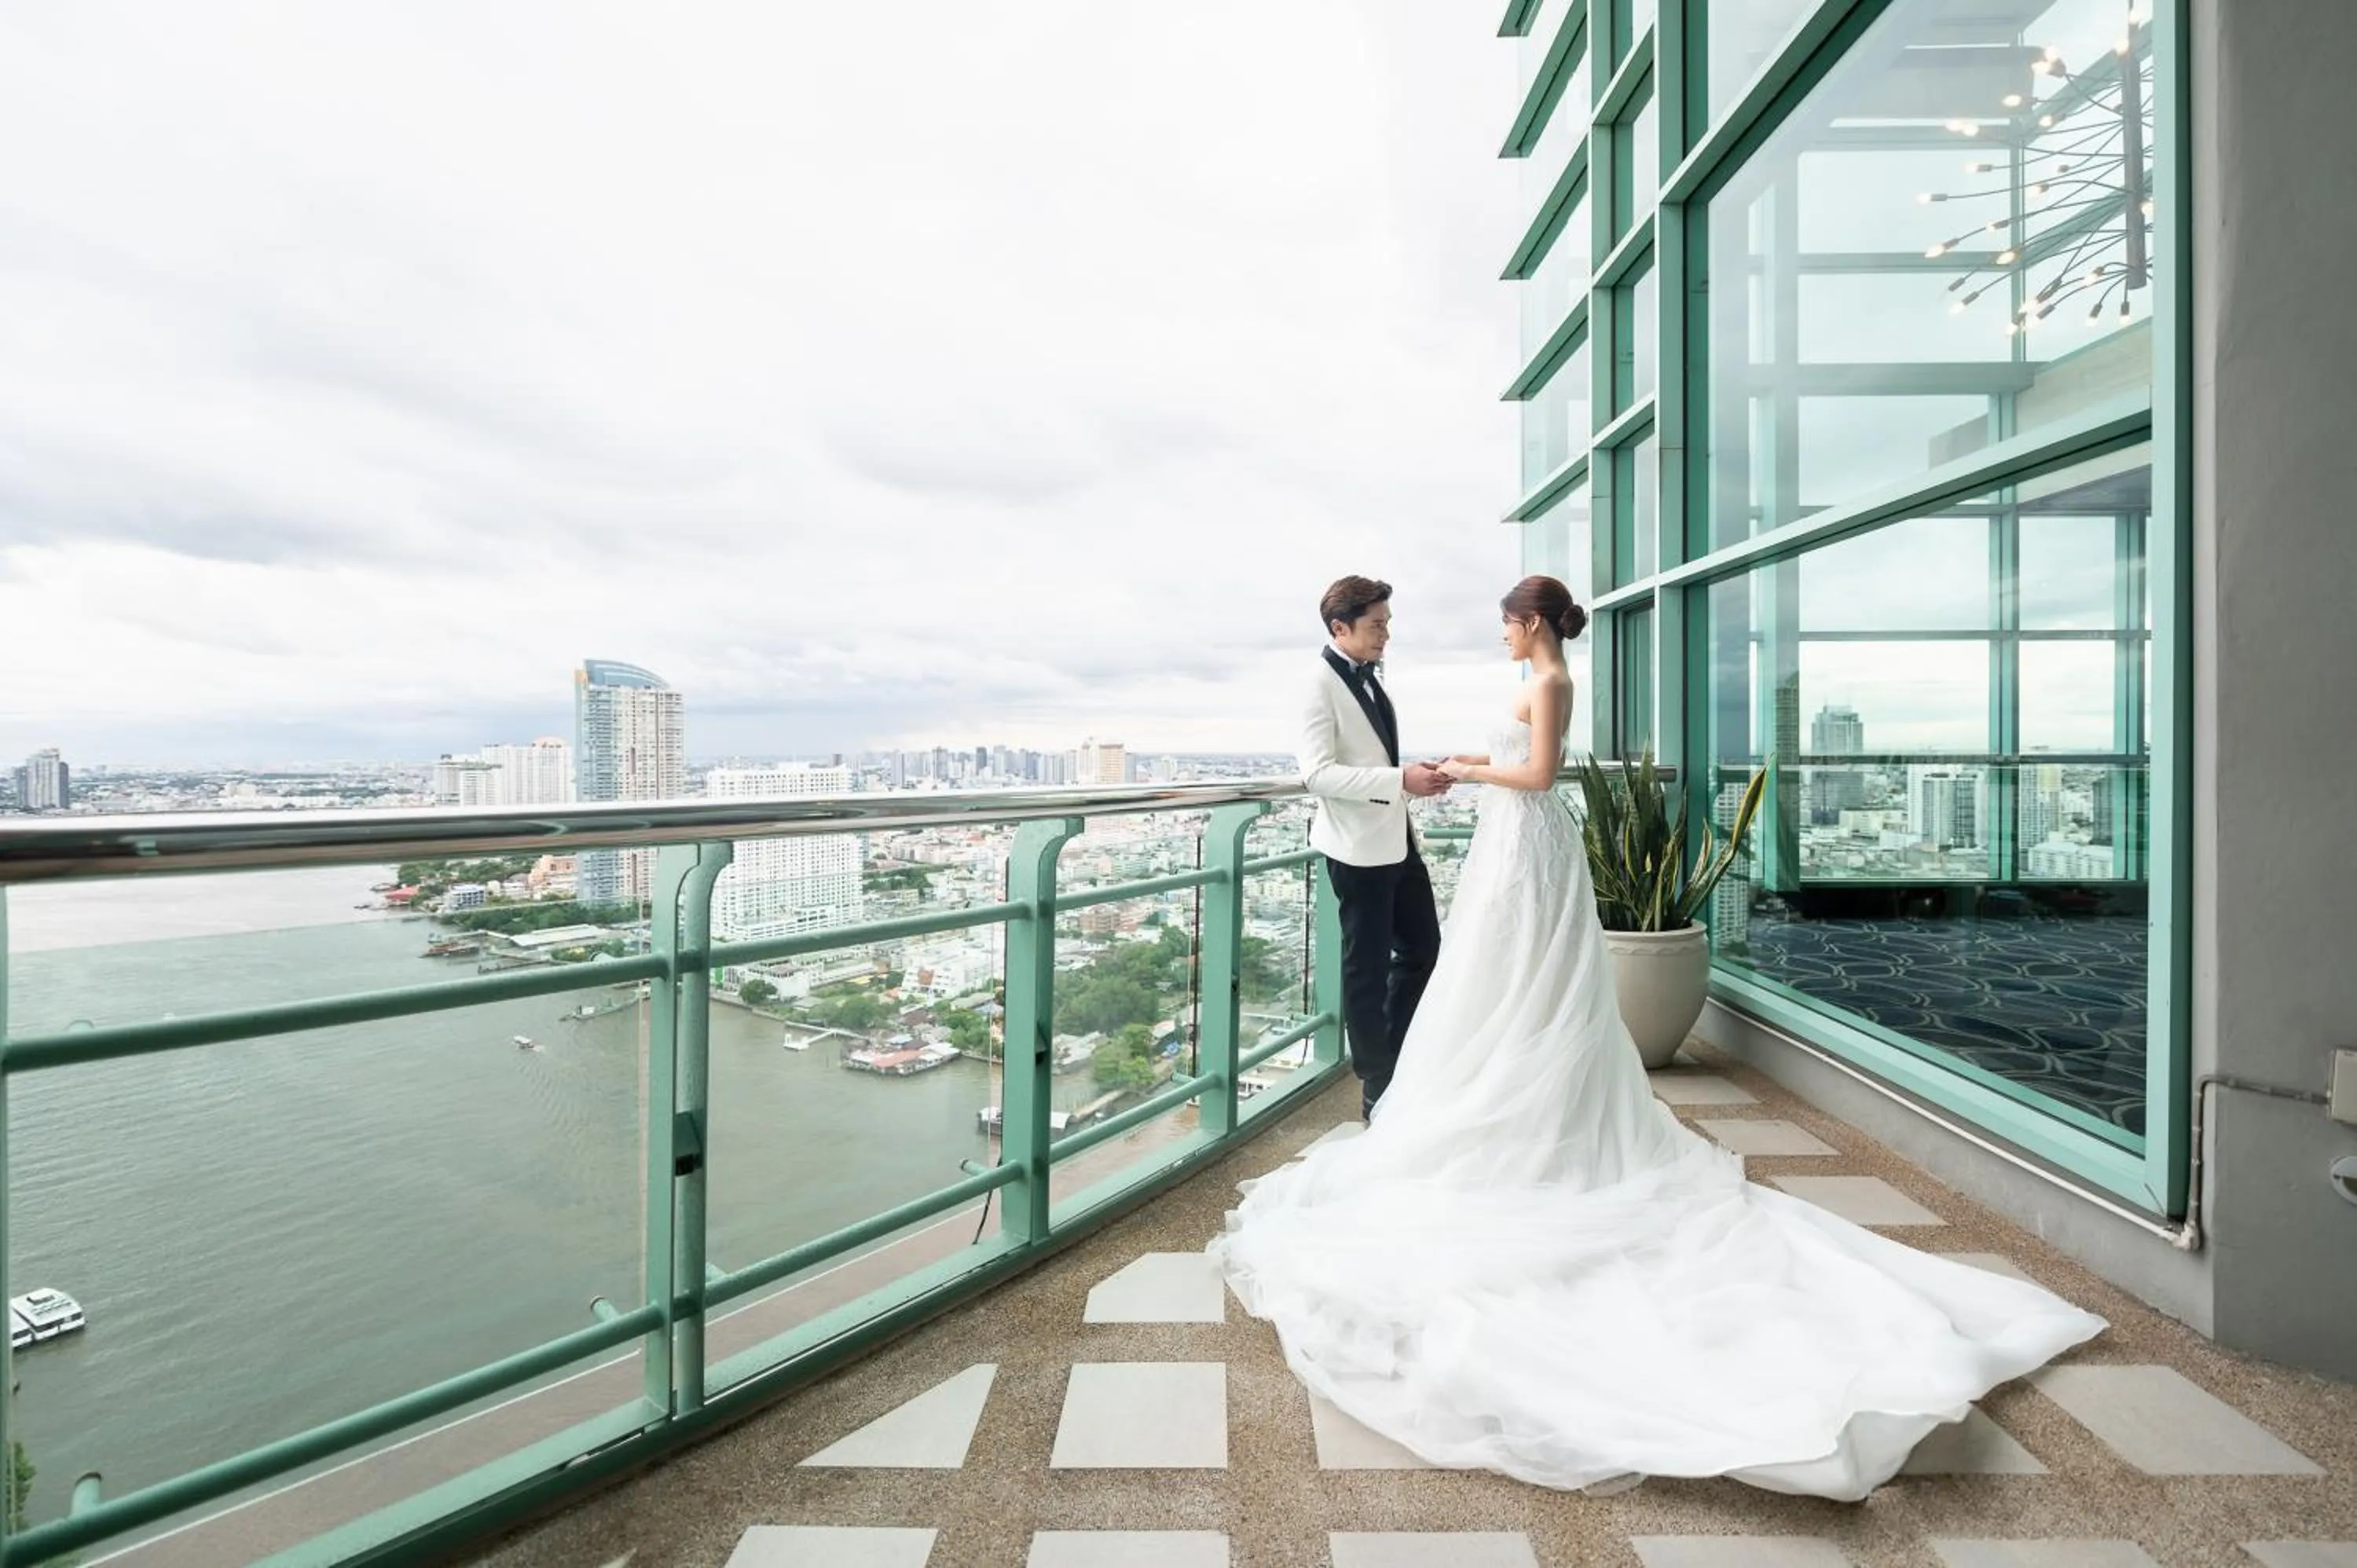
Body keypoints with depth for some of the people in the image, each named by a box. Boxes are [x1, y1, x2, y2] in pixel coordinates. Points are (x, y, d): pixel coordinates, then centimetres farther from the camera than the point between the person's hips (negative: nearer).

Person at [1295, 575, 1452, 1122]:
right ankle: (1378, 1087, 20)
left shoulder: (1369, 678, 11)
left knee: (1423, 948, 17)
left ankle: (1392, 1060, 34)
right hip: (1359, 848, -9)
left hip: (1396, 840, 9)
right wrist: (1400, 780, -26)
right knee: (1368, 966, 4)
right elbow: (1317, 773, -23)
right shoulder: (1322, 684, -14)